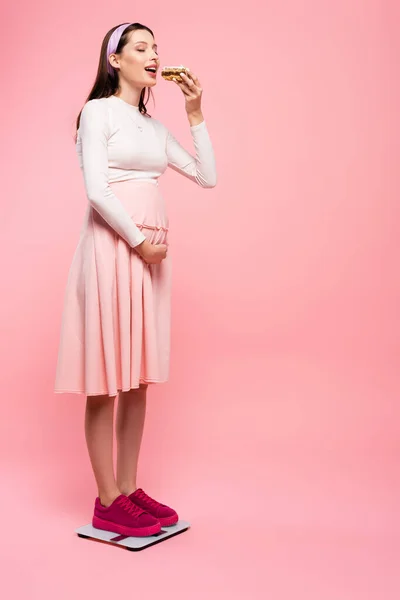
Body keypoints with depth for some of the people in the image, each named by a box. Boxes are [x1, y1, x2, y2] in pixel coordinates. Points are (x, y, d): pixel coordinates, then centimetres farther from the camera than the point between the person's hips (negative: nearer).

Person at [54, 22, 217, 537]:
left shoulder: (154, 127, 20)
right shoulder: (98, 111, 0)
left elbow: (207, 177, 15)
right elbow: (96, 190, -11)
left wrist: (195, 113, 13)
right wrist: (139, 240, -10)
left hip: (151, 249, 7)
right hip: (112, 243, -7)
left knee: (138, 375, 8)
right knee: (105, 376, -4)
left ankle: (128, 488, 17)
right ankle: (107, 503, 5)